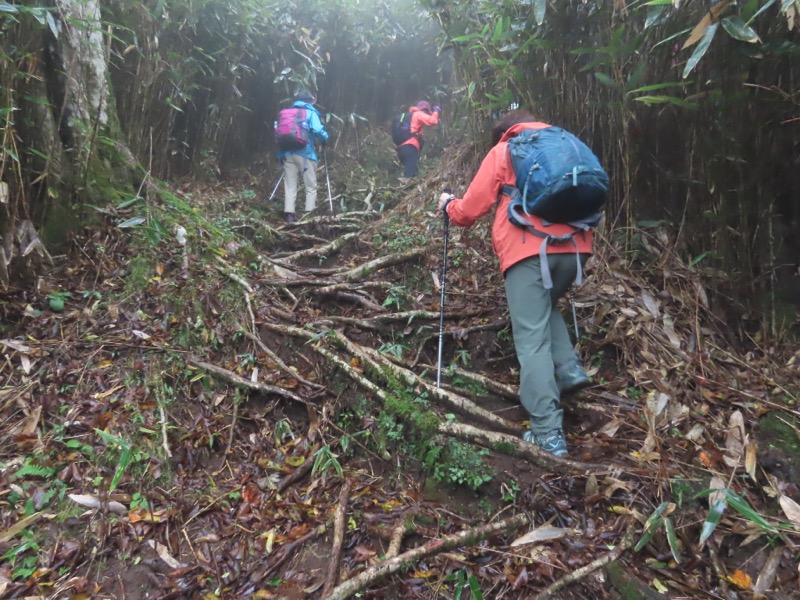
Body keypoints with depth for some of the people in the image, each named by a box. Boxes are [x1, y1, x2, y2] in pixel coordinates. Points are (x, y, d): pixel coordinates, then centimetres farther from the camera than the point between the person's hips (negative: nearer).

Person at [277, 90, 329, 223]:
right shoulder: (310, 112, 1)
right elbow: (317, 130, -15)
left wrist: (280, 154, 17)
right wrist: (325, 138, 5)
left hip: (287, 153, 4)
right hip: (305, 153, -4)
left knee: (290, 186, 6)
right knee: (310, 186, 3)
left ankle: (289, 213, -1)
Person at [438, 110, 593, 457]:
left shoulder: (503, 151, 13)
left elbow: (470, 210, 11)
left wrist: (448, 206, 31)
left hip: (529, 249, -5)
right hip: (575, 245, 5)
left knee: (532, 341, -4)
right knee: (546, 307, 30)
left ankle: (548, 434, -6)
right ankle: (568, 369, 12)